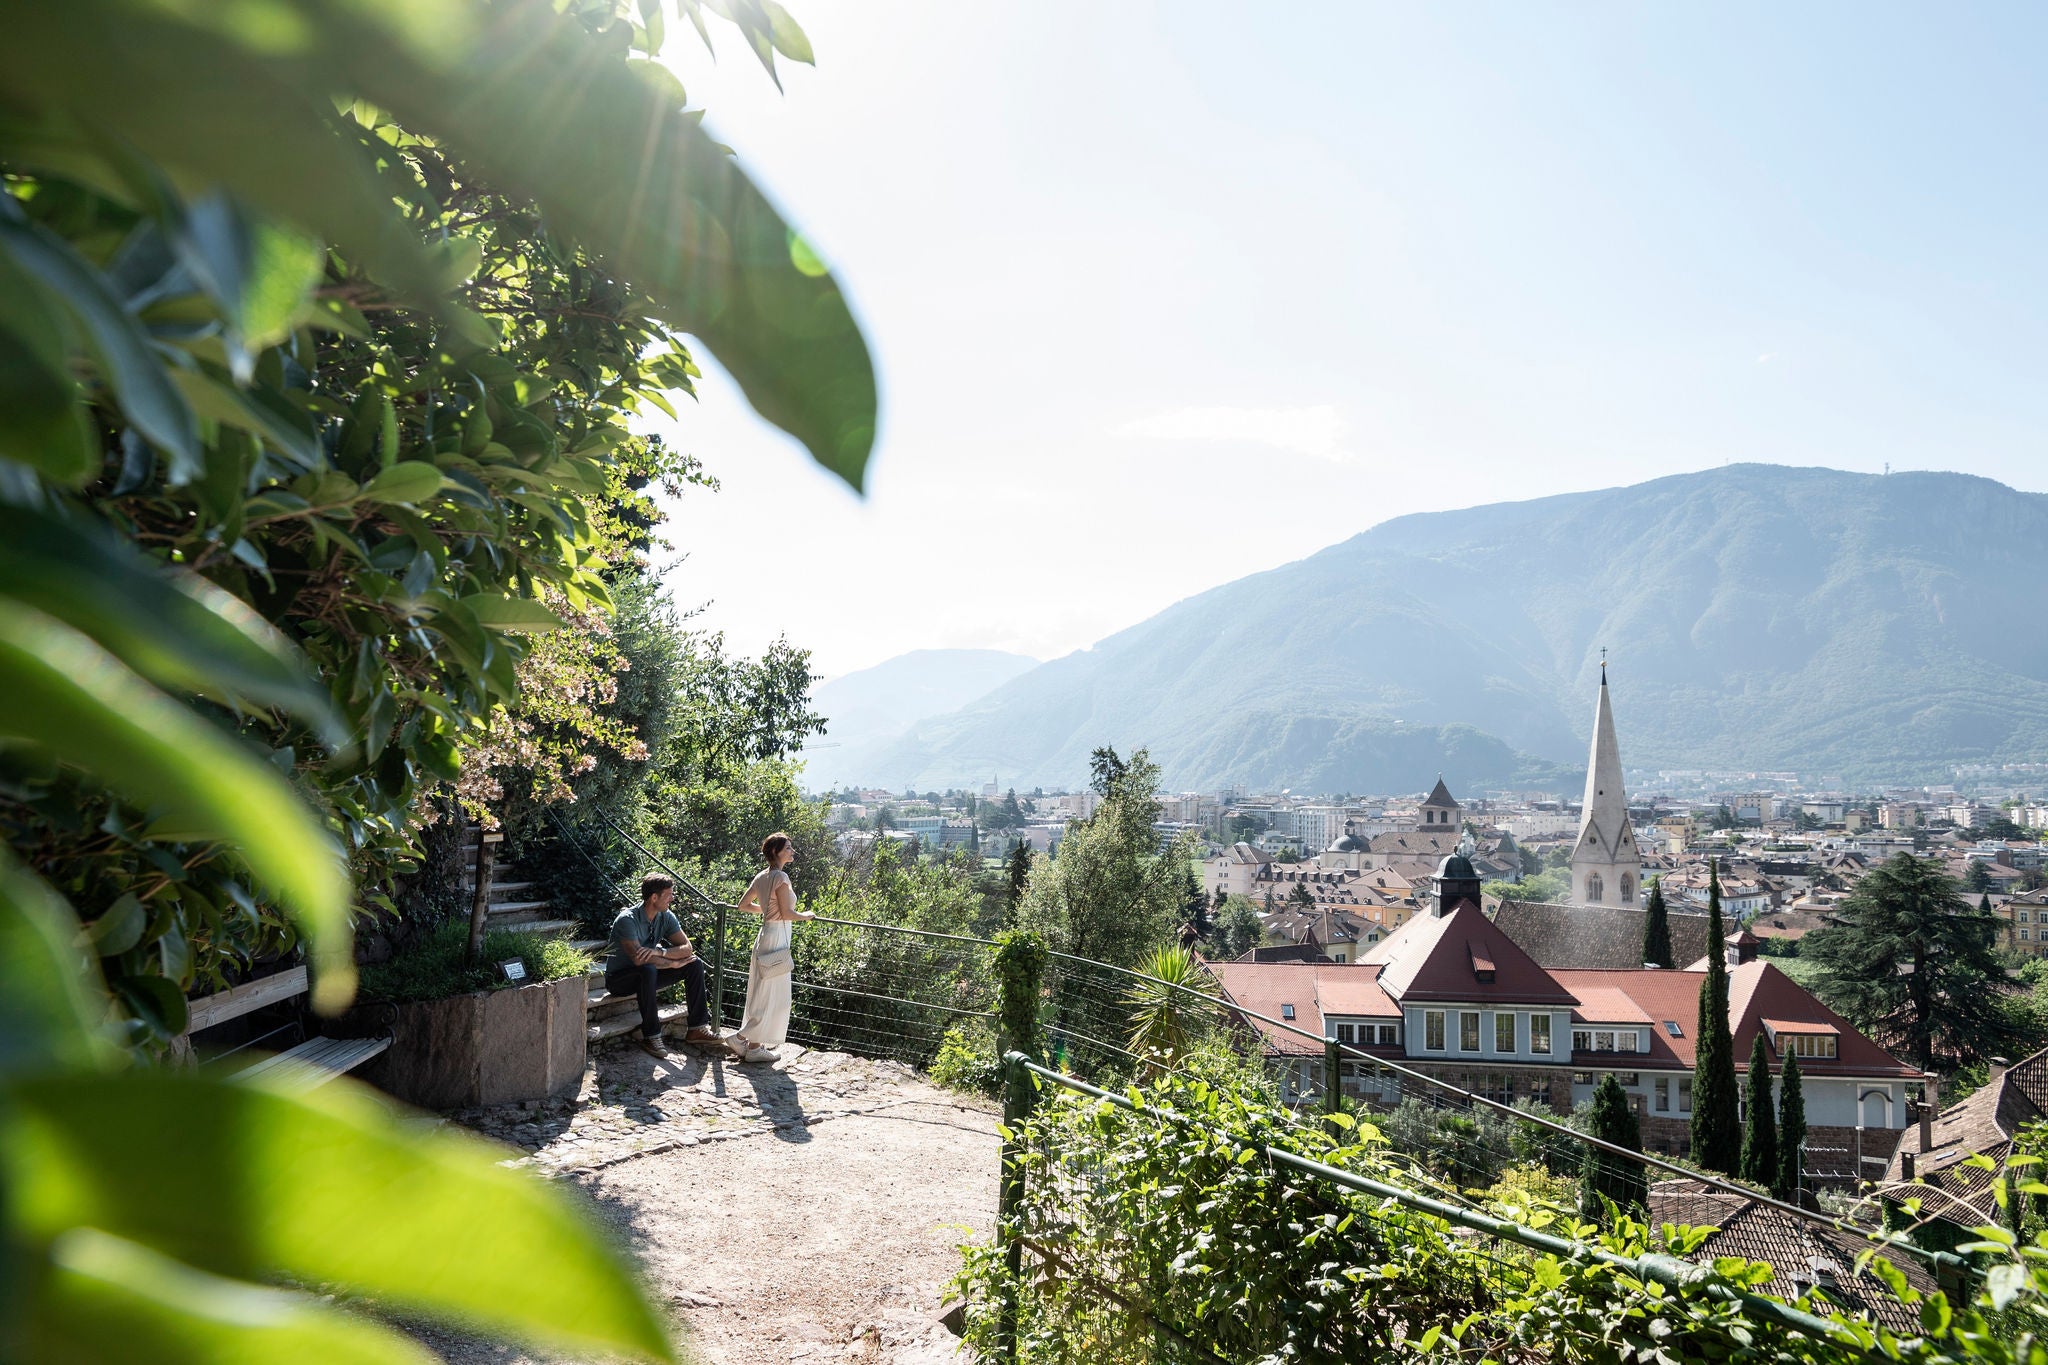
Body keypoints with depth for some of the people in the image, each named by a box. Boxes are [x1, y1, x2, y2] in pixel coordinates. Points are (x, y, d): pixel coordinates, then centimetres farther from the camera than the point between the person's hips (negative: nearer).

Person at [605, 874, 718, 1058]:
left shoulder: (666, 917, -5)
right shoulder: (628, 920, -26)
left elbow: (687, 948, -10)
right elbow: (638, 959, -35)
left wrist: (659, 952, -29)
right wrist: (673, 962, -25)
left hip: (646, 974, 7)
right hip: (619, 977, -7)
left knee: (695, 964, -8)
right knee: (648, 970, -39)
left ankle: (698, 1027, -6)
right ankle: (651, 1036, -29)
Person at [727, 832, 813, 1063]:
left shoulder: (761, 876, 10)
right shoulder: (780, 876, -16)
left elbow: (743, 904, 18)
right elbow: (787, 913, -19)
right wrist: (806, 915, -2)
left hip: (765, 935, 9)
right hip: (777, 936, -9)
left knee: (762, 994, 15)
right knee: (772, 996, -1)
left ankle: (755, 1044, 19)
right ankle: (747, 1042, 1)